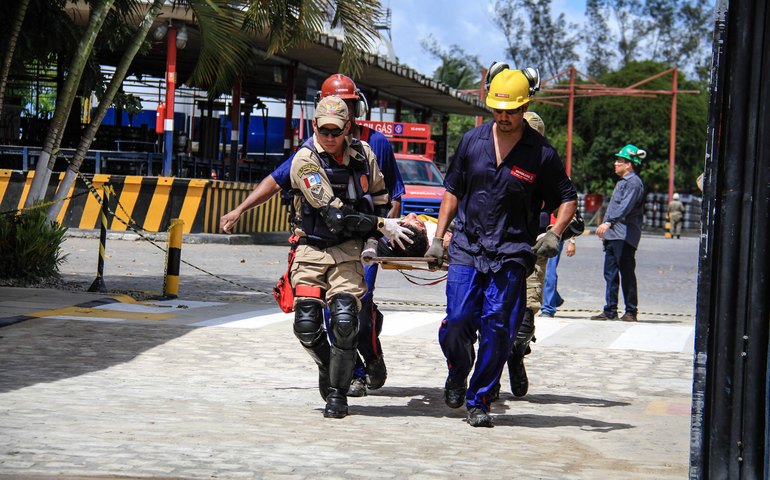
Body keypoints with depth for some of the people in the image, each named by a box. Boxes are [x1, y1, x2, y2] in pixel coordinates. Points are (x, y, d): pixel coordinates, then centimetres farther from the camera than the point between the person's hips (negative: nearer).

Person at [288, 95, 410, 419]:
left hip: (348, 249, 1)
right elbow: (334, 214, -18)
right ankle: (327, 366, 23)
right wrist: (382, 226, -16)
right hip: (312, 247, -1)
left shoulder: (362, 154, 2)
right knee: (306, 325, -9)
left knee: (344, 321, -16)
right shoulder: (305, 160, -12)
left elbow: (379, 198, 19)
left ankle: (338, 393, -2)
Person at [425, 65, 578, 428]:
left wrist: (554, 234, -7)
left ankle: (479, 400, 9)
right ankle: (457, 377, 24)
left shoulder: (541, 153, -1)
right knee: (456, 324, -6)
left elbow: (567, 198, 9)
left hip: (511, 255, -1)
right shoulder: (472, 141, 5)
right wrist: (438, 238, 12)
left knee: (497, 329, -5)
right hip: (466, 248, 2)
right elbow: (452, 191, 16)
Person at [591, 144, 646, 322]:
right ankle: (610, 310, 10)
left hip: (625, 236, -10)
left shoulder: (633, 183, -11)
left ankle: (631, 311, 0)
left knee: (627, 273, -5)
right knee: (610, 273, 7)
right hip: (613, 236, 10)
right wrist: (605, 227, 24)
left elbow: (625, 207, -24)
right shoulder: (622, 182, 21)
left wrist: (608, 222, -31)